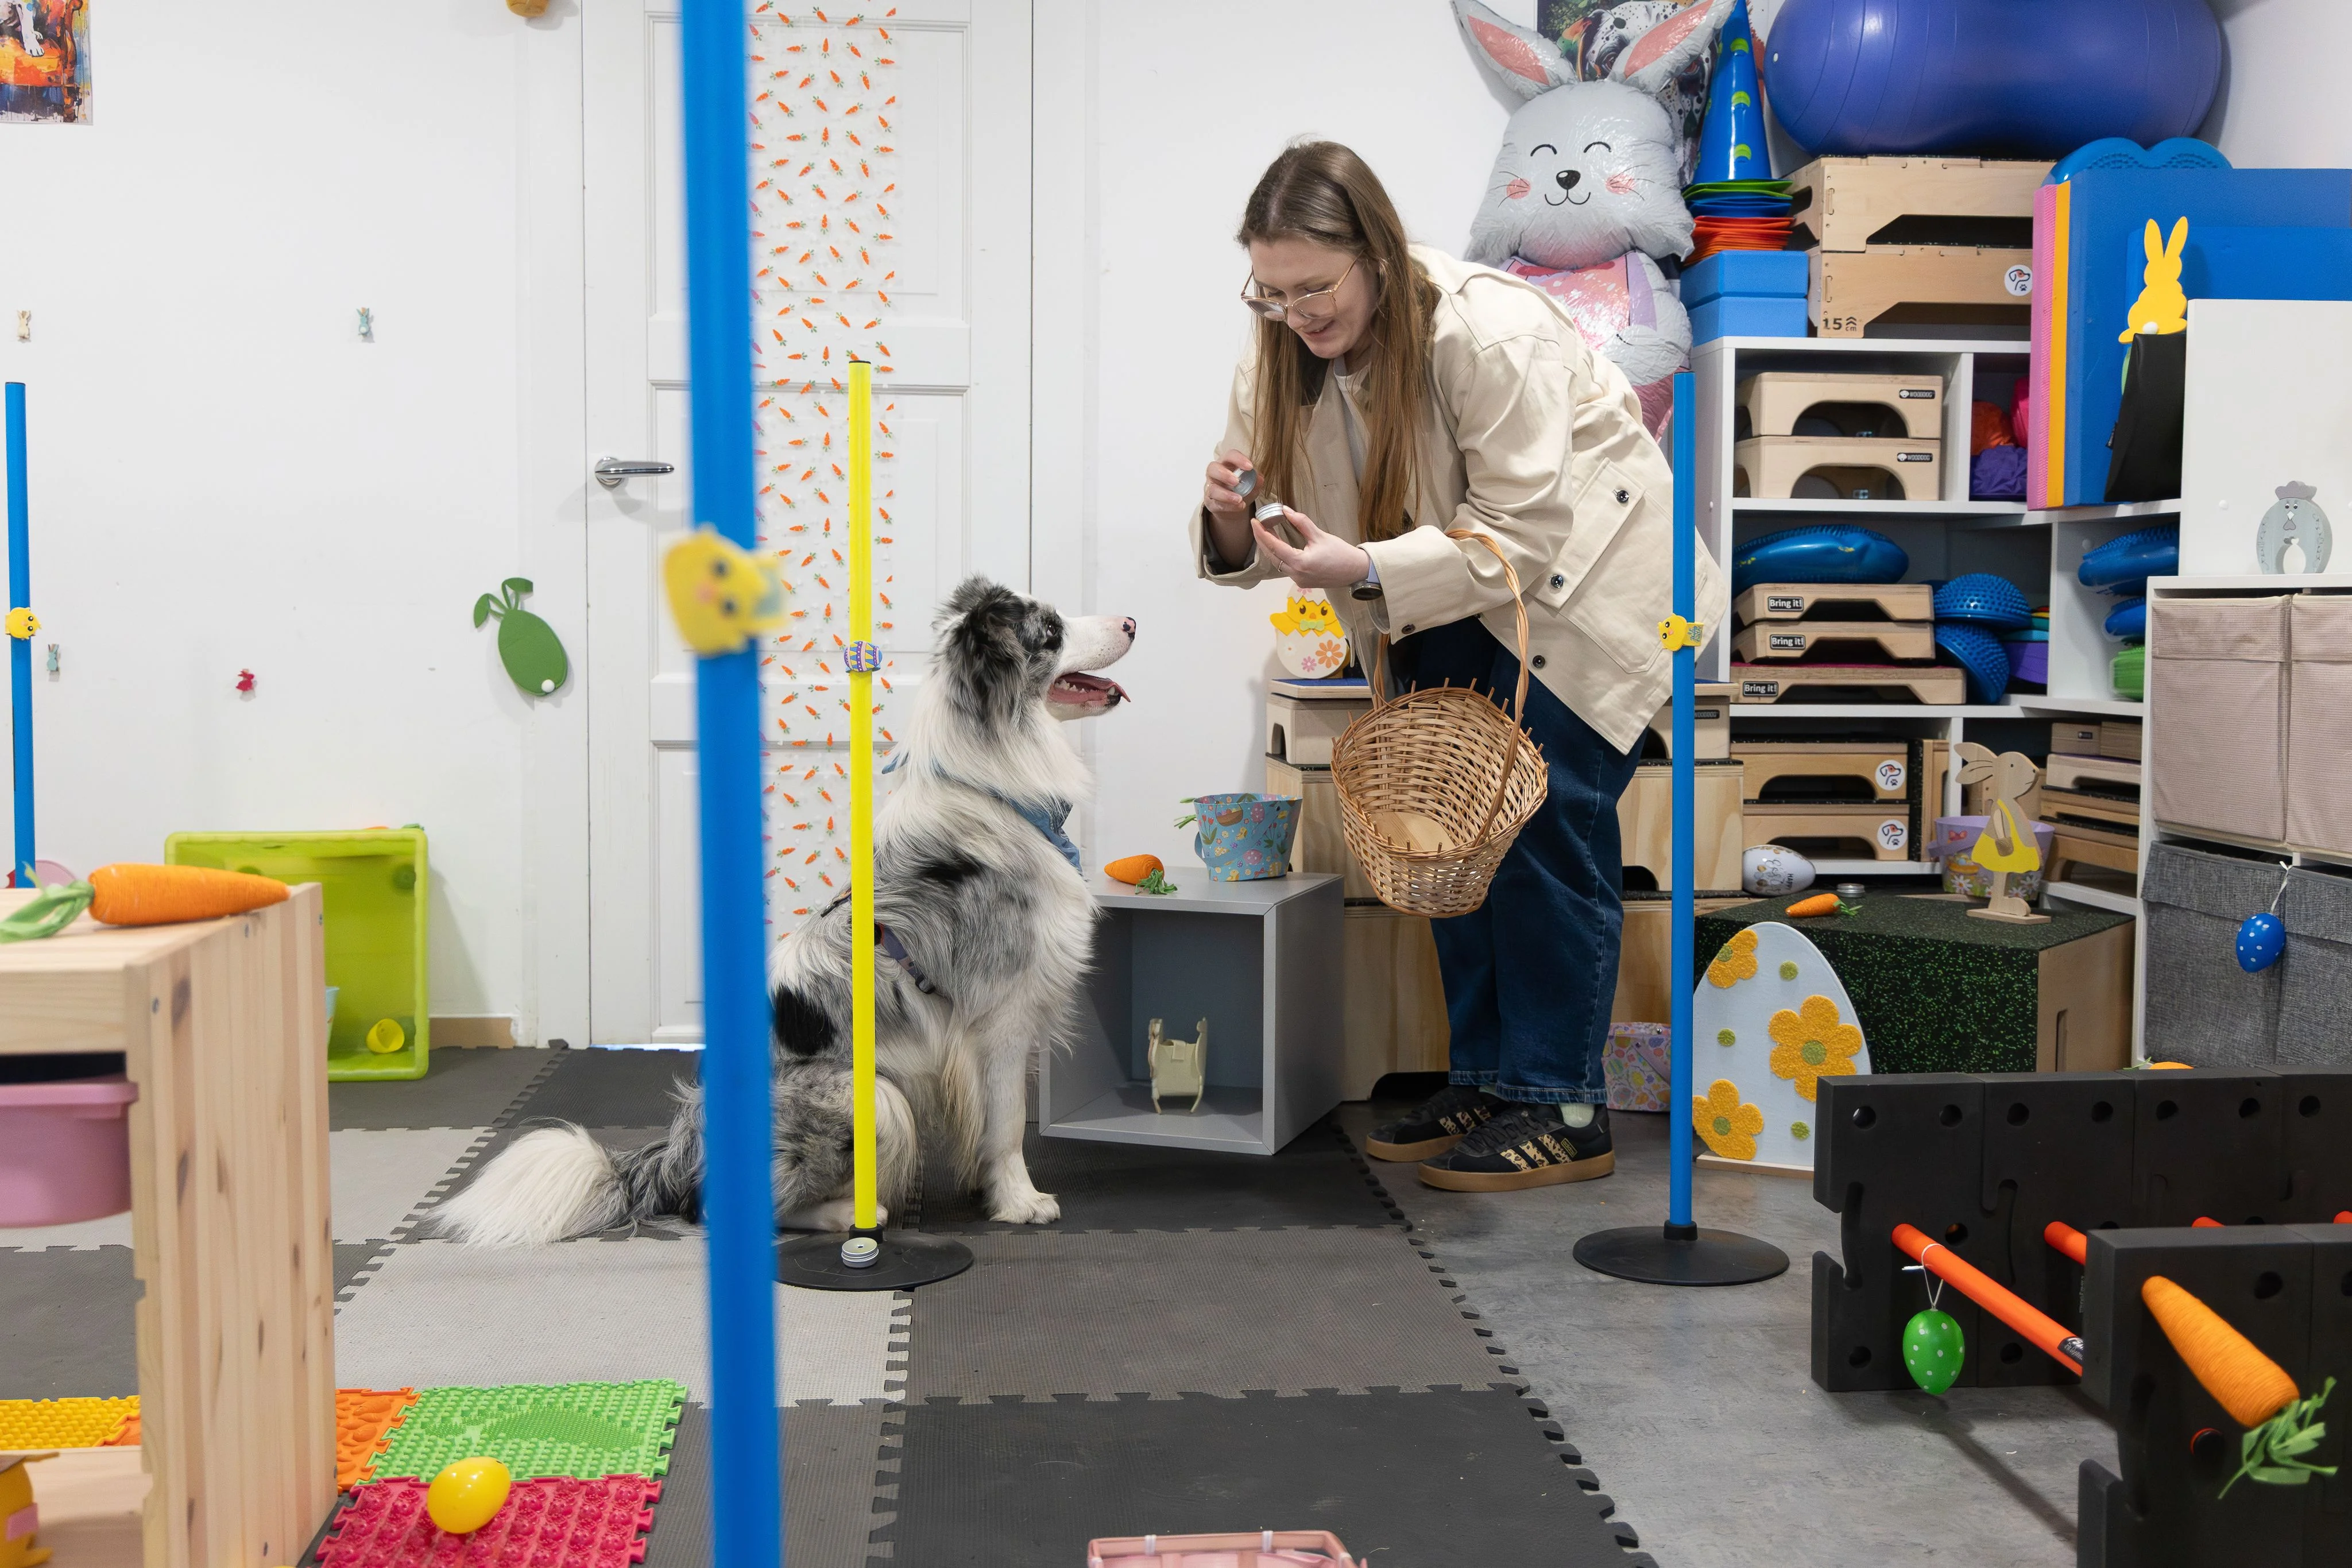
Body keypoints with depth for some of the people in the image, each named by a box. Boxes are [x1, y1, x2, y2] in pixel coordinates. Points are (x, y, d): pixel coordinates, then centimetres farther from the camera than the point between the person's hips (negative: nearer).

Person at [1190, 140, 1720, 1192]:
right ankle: (1484, 1079, 13)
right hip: (1450, 596, 7)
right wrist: (1234, 520, -27)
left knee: (1542, 822, -13)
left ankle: (1563, 1108, -4)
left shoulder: (1493, 334, -30)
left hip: (1584, 577, -7)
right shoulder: (1282, 357, -8)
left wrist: (1363, 570, -40)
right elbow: (1252, 550, -2)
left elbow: (1522, 535, -29)